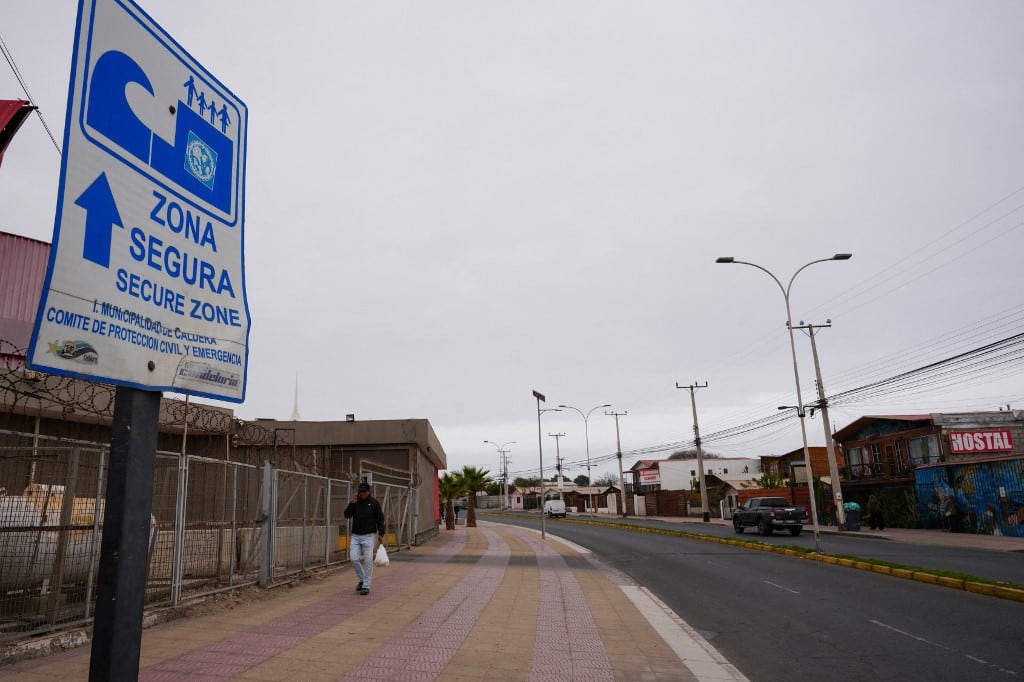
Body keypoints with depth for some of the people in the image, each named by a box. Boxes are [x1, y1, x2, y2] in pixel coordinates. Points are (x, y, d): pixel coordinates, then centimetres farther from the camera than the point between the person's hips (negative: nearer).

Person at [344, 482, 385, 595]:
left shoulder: (374, 503, -1)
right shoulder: (355, 502, 8)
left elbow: (380, 519, 0)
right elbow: (347, 515, 0)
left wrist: (381, 534, -9)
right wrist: (352, 503, -11)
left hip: (369, 536, -3)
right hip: (355, 536, 3)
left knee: (368, 561, -5)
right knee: (354, 558, -5)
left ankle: (366, 586, 3)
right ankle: (362, 579, 17)